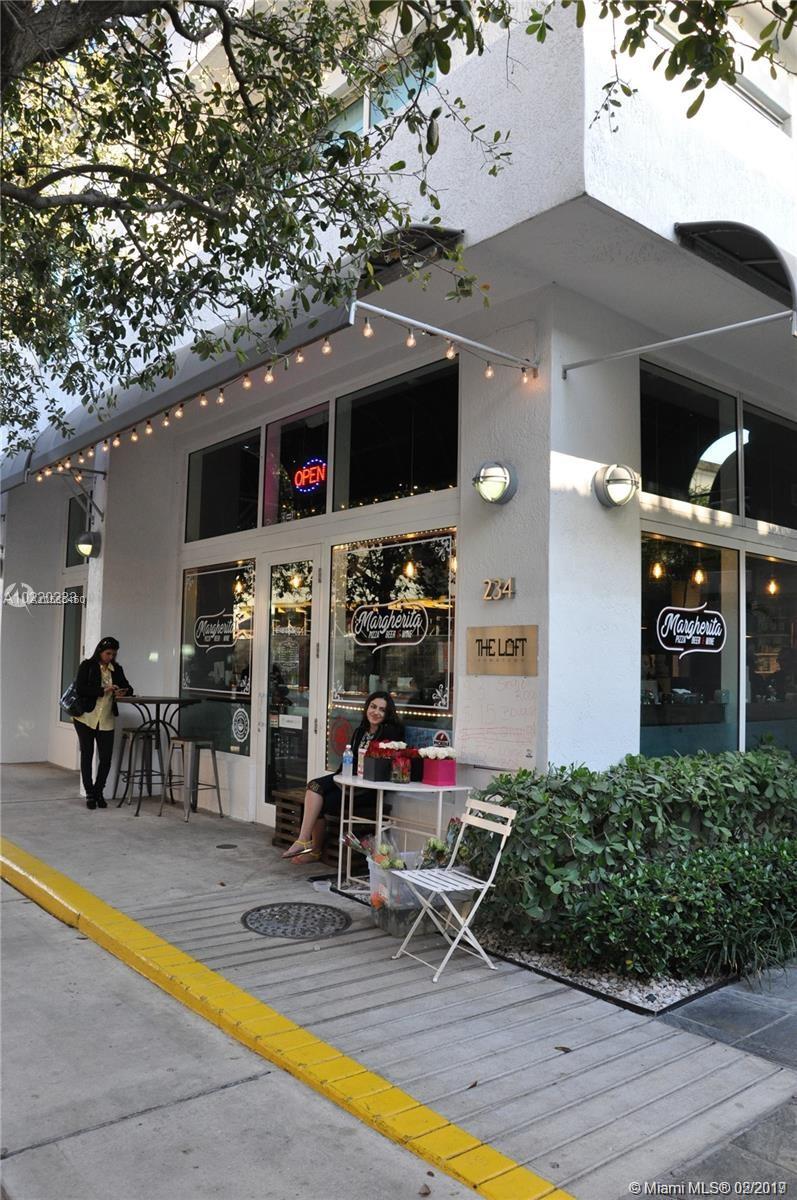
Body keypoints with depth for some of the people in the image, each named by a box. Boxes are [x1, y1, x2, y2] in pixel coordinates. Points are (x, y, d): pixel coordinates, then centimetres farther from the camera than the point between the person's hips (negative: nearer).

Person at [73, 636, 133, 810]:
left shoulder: (117, 669, 8)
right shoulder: (87, 666, -4)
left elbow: (128, 688, 10)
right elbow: (80, 689, -13)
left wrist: (125, 691, -14)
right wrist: (103, 690, -21)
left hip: (107, 720, 3)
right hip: (86, 717, -3)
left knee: (106, 759, 0)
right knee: (87, 756, 5)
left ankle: (98, 792, 20)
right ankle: (89, 794, 17)